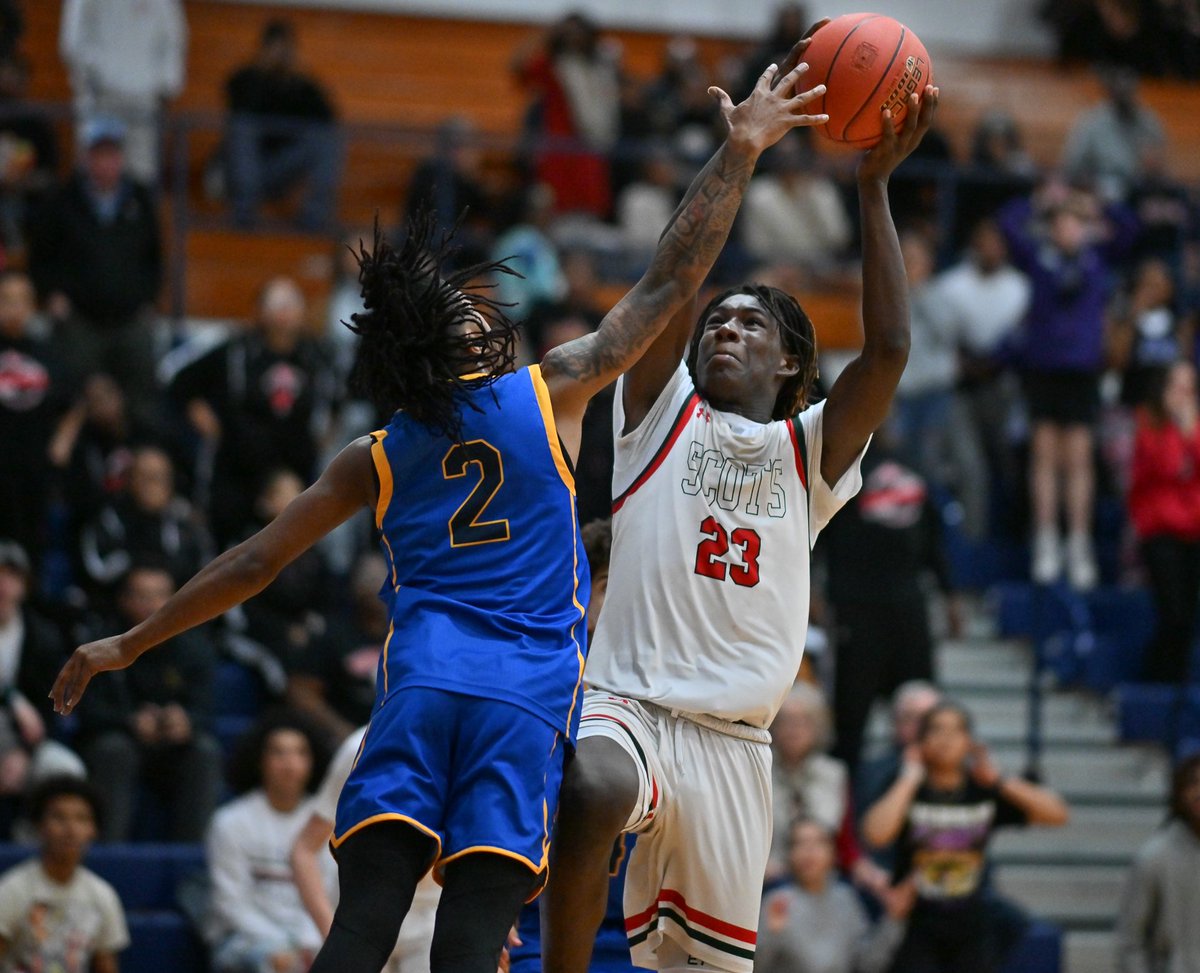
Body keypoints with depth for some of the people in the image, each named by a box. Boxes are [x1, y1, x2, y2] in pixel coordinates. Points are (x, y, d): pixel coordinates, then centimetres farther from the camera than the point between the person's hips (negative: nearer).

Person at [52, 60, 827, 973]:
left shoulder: (375, 458, 15)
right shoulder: (553, 391, 8)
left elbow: (253, 563, 19)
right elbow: (669, 284, 10)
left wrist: (129, 644, 30)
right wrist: (740, 152, 16)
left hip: (420, 682, 2)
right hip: (528, 693, -2)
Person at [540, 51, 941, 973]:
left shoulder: (810, 450, 15)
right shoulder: (662, 411, 12)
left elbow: (889, 348, 0)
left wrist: (874, 184, -1)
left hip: (735, 742, 3)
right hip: (631, 705, -3)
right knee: (596, 793, -38)